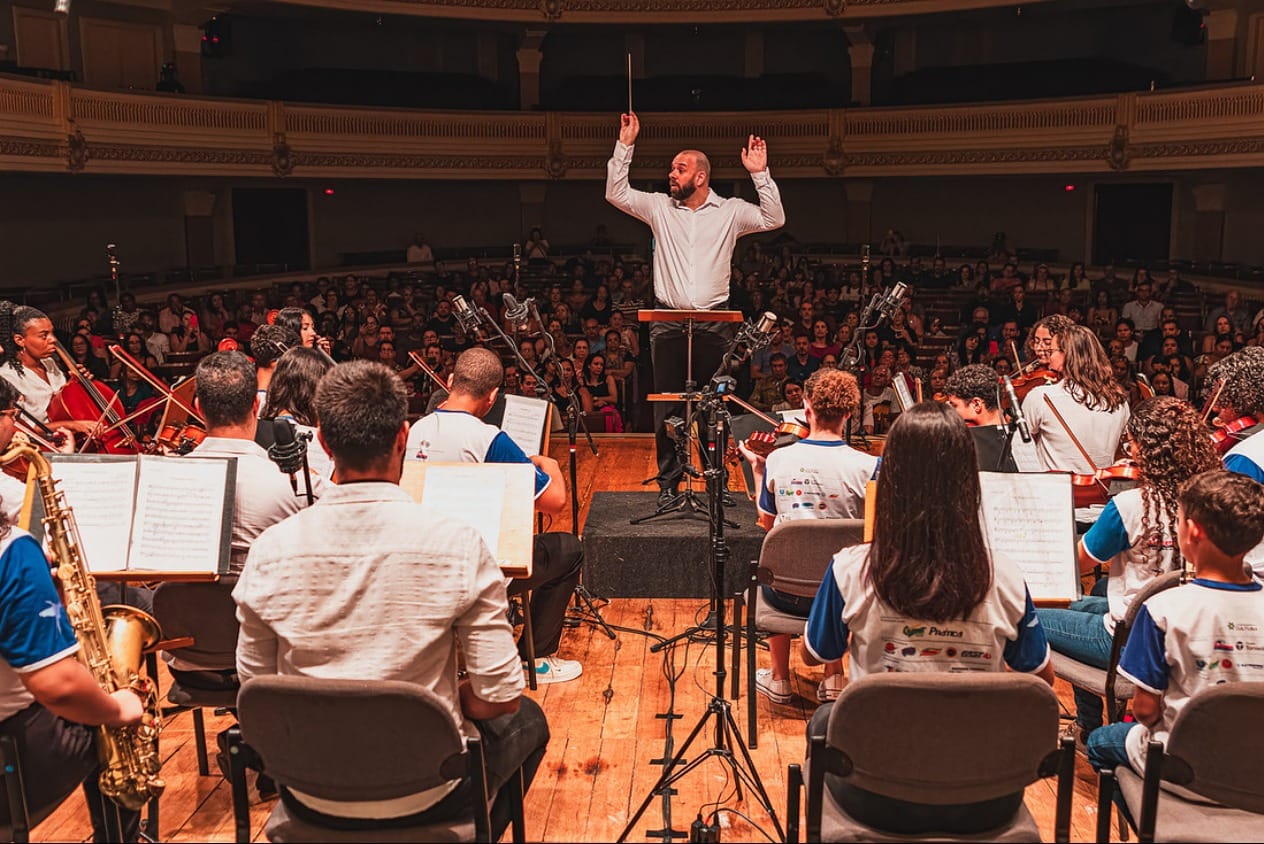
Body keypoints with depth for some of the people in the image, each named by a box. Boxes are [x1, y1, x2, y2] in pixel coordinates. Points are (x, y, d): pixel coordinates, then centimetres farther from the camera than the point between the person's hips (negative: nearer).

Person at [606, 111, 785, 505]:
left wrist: (760, 174, -11)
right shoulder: (660, 207, 9)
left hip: (714, 322, -1)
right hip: (668, 322, 1)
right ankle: (668, 483, 11)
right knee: (667, 407, 2)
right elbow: (616, 193, 2)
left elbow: (774, 219, -4)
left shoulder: (730, 211, 5)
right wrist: (625, 146, -4)